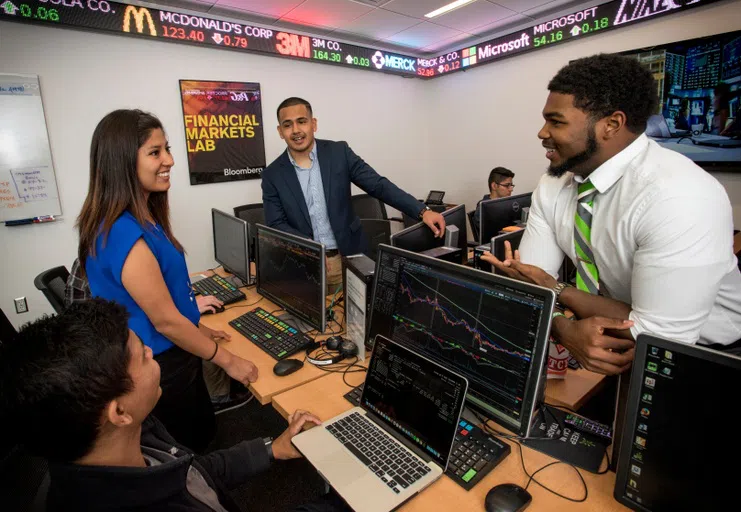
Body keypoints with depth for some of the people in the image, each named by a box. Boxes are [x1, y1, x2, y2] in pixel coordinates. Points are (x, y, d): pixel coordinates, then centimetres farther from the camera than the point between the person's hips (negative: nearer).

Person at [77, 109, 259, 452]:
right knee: (192, 449, 16)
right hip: (158, 369, -9)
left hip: (164, 356, 9)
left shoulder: (138, 218, 1)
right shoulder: (125, 234, -30)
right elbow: (166, 320, -25)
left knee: (202, 432, 27)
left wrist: (198, 329, 19)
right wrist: (228, 361, -14)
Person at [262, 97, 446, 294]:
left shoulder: (339, 152, -3)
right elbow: (276, 225, -3)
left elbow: (379, 185, -7)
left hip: (347, 257, 1)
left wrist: (422, 211, -17)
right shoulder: (272, 175, -2)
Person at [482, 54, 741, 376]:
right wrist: (566, 331, -26)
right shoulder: (553, 185, -8)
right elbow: (529, 281, -8)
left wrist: (554, 289, -20)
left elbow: (658, 337, -24)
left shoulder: (678, 199, -26)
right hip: (609, 338, 4)